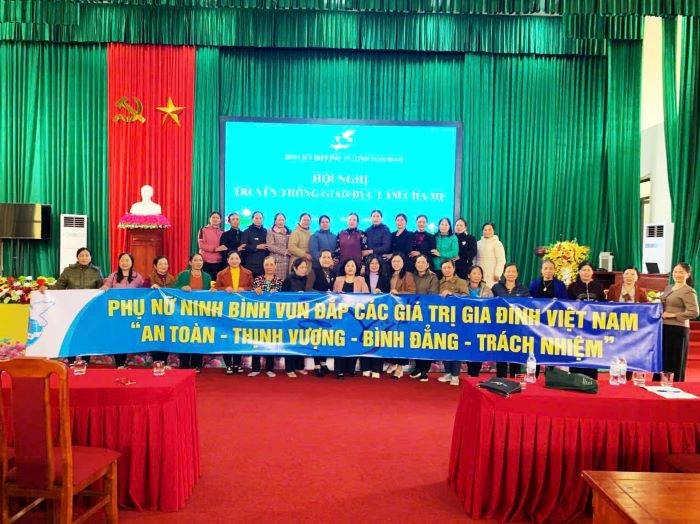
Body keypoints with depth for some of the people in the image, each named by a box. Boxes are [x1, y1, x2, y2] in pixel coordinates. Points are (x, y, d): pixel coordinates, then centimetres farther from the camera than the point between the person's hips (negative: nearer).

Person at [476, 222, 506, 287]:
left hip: (491, 276, -5)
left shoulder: (497, 243, -3)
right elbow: (475, 259, 19)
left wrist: (497, 274, -13)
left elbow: (501, 261, -7)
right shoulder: (478, 243, 14)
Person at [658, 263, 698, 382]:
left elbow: (694, 313, -19)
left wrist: (673, 315, -18)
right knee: (661, 360, 11)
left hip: (678, 330, -8)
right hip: (664, 328, 8)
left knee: (676, 362, 1)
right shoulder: (668, 288, 14)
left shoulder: (689, 291, -10)